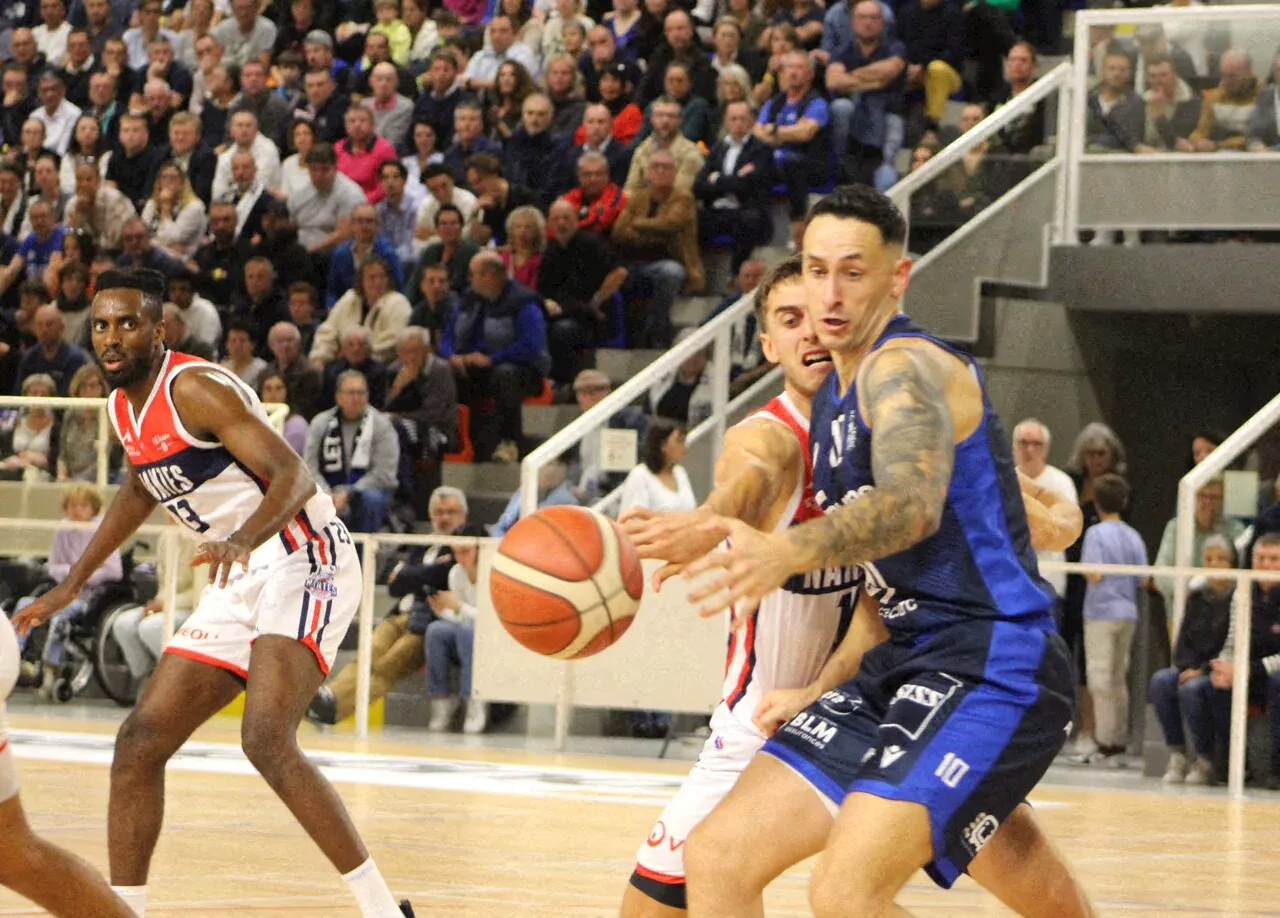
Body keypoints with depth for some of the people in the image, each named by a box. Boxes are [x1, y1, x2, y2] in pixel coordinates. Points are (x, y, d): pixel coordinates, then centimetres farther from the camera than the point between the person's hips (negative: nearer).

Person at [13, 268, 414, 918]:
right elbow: (140, 491, 31)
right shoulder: (123, 408, 10)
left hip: (303, 561, -9)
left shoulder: (195, 389, -17)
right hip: (239, 581, 9)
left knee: (266, 740, -27)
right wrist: (71, 586, 32)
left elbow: (294, 477, -26)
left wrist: (242, 539, -45)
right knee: (140, 743, 4)